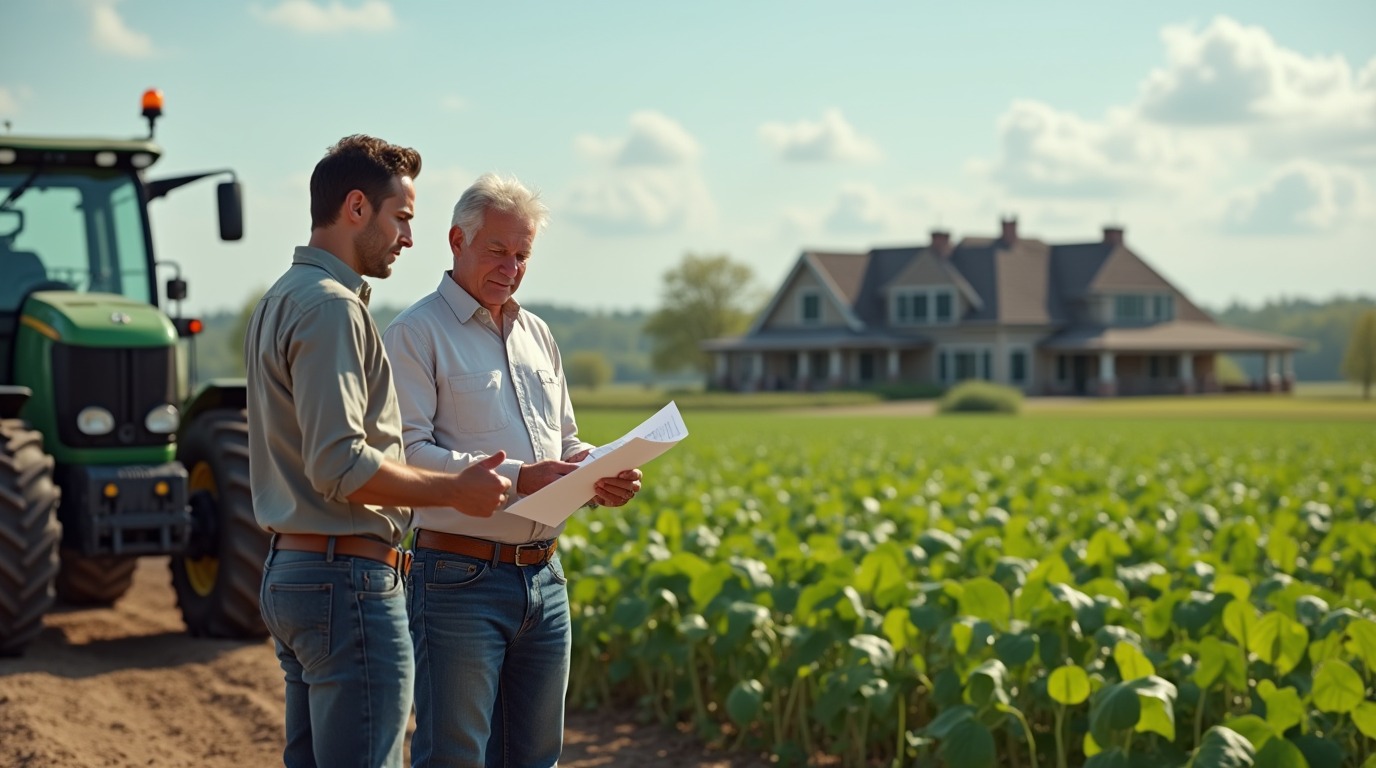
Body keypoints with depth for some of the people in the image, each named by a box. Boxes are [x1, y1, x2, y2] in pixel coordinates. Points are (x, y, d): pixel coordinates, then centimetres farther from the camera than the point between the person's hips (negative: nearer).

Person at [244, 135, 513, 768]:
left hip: (288, 570, 11)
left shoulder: (280, 300, 17)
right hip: (348, 577, -11)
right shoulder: (331, 307, -16)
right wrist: (453, 491, -13)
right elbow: (341, 466, -23)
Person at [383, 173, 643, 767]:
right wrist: (516, 478, -24)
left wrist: (603, 478, 1)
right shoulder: (416, 334, -6)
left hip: (543, 578, 7)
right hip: (460, 579, -7)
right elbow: (407, 452, -16)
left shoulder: (536, 334, 18)